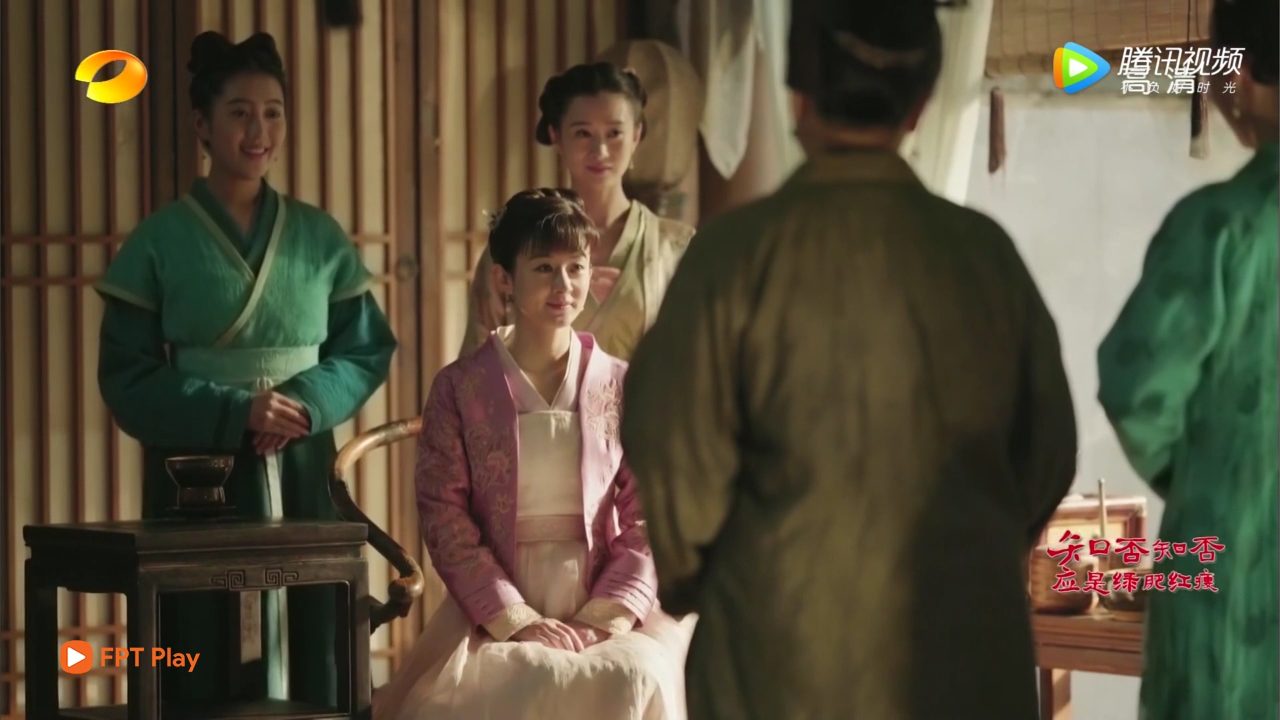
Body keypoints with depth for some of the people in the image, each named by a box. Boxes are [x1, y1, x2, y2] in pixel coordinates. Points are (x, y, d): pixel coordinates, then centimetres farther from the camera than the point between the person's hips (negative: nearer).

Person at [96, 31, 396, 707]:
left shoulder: (321, 238, 8)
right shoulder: (159, 240, -1)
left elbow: (368, 349, 9)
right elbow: (126, 379, -4)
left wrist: (306, 402, -11)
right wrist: (234, 413, -17)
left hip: (300, 474, 3)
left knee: (306, 654, 1)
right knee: (204, 661, -3)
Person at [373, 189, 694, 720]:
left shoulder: (620, 388, 9)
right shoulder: (459, 389, 5)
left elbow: (645, 519, 4)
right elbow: (444, 517, -1)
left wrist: (605, 617, -10)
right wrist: (514, 620, -12)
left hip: (605, 604, 1)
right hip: (494, 609, -1)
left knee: (636, 676, -30)